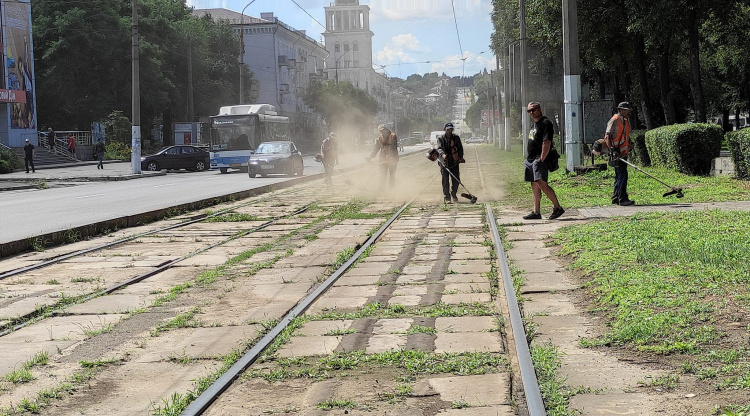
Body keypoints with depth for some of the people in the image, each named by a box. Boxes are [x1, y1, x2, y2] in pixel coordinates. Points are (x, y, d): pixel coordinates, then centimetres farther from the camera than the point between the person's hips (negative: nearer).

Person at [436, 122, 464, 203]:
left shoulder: (456, 138, 8)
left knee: (456, 180, 3)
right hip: (444, 163, -2)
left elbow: (460, 148, 8)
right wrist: (443, 154, -34)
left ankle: (453, 194, 27)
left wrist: (461, 157, -8)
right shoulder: (441, 138, 2)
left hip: (454, 162, 2)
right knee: (445, 181, -4)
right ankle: (447, 197, 4)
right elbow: (439, 148, -12)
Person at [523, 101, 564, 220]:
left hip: (539, 159, -10)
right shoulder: (535, 123, 19)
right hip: (532, 159, 10)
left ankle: (558, 208, -14)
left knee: (541, 184, -20)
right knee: (534, 186, 10)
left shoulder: (545, 123, -11)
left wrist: (541, 159, -23)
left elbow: (547, 143, -19)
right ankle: (536, 212, 13)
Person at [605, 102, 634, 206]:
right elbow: (607, 137, -16)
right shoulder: (614, 121, -11)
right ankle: (622, 199, -14)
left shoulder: (626, 122, 17)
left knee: (619, 176, 13)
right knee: (622, 175, -14)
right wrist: (612, 150, -23)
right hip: (616, 154, -10)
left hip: (623, 153, 10)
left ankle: (615, 199, 19)